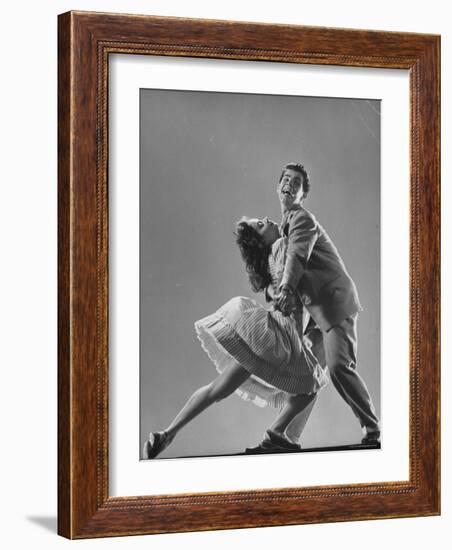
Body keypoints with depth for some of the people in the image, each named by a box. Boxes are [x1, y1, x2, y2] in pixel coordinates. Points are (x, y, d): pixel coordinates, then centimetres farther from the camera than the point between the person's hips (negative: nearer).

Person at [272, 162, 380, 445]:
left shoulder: (303, 218, -7)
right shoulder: (286, 224, 22)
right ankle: (289, 436, 7)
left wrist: (286, 289, -42)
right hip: (319, 312, 9)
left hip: (336, 304, -9)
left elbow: (297, 255, -27)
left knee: (339, 366, -21)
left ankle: (374, 430, -14)